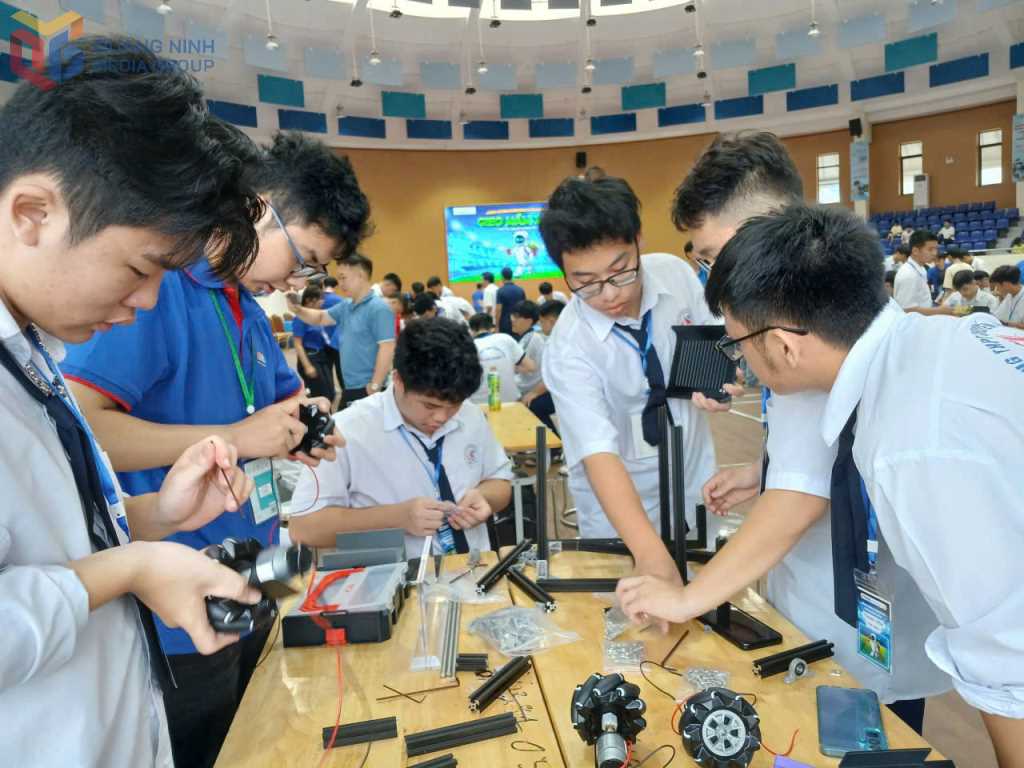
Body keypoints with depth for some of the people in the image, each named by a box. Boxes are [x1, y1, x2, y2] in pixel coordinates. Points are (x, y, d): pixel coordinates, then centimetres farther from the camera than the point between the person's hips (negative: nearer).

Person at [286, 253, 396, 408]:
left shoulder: (378, 309, -16)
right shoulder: (346, 306, 11)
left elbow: (387, 348, -21)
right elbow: (321, 318, 22)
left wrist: (375, 386, -21)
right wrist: (297, 310, 2)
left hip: (366, 388, -9)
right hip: (350, 388, 9)